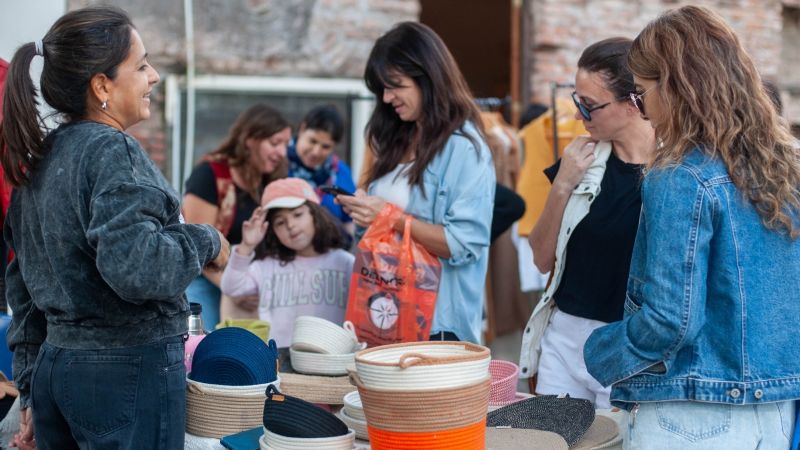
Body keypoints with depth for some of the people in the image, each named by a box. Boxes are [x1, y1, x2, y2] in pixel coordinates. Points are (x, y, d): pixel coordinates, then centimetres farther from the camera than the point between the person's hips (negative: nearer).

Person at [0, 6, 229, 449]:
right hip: (129, 370, -8)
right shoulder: (112, 151, -15)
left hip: (53, 366, 8)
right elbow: (135, 267, -28)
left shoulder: (41, 158, 10)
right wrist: (205, 242, -10)